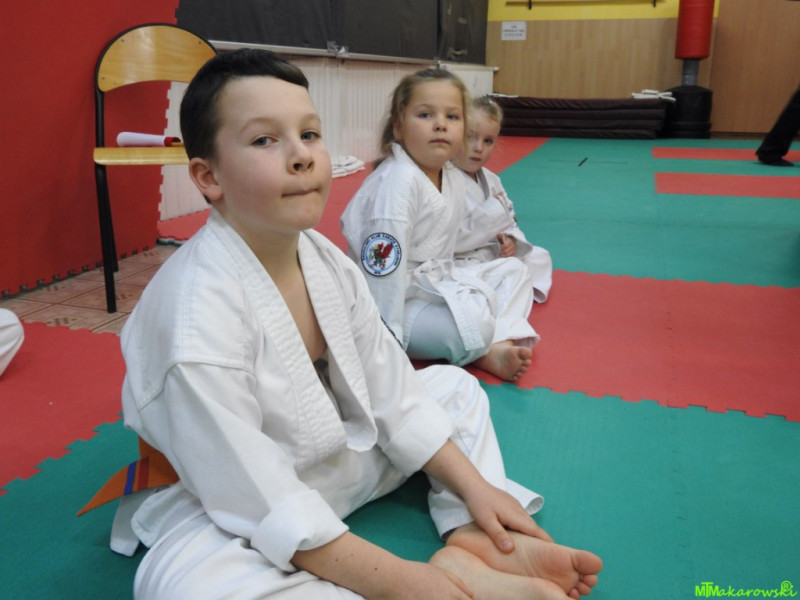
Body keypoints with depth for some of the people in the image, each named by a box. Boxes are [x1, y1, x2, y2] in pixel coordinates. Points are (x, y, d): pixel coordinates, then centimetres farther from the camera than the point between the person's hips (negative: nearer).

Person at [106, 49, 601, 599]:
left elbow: (391, 391, 0)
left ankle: (470, 547, -14)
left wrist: (473, 485, -4)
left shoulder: (327, 262, -8)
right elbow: (254, 496, -29)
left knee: (454, 387, 9)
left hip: (333, 455, 7)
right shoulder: (198, 313, -32)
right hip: (240, 514, -7)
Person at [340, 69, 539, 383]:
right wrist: (385, 343, -25)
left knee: (512, 270, 12)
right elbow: (383, 266, -26)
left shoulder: (453, 178, 3)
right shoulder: (397, 181, -24)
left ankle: (499, 344, -9)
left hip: (435, 285, 10)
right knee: (474, 322, -31)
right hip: (400, 299, -10)